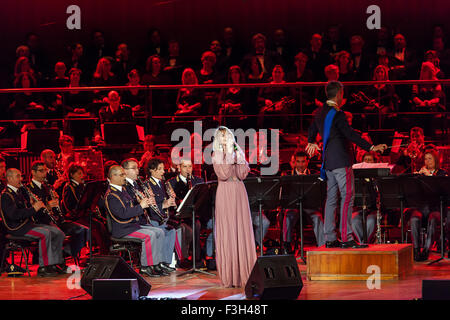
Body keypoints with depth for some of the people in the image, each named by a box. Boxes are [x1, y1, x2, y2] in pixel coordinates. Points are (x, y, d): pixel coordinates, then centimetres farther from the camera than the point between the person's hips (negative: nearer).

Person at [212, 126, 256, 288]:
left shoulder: (238, 152, 12)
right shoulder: (216, 155, 2)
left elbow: (242, 174, 3)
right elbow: (223, 174, -12)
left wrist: (240, 159, -8)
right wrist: (228, 156, -12)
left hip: (239, 192, 3)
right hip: (225, 194, -3)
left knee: (242, 230, 0)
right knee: (227, 232, -5)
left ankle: (244, 273, 2)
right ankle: (229, 276, -3)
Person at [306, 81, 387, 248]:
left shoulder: (320, 113, 12)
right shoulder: (337, 114, -16)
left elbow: (312, 129, 30)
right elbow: (350, 134, -23)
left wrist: (311, 143, 51)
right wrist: (371, 147, -25)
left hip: (328, 162, 9)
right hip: (341, 161, -9)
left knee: (331, 198, 11)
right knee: (347, 197, -8)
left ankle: (330, 238, 11)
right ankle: (346, 238, -12)